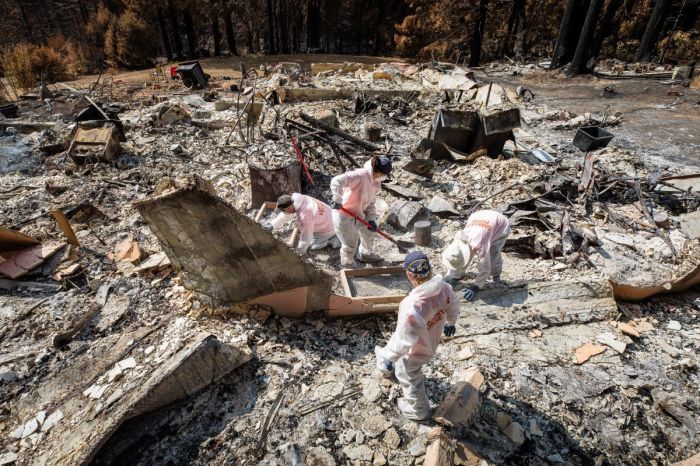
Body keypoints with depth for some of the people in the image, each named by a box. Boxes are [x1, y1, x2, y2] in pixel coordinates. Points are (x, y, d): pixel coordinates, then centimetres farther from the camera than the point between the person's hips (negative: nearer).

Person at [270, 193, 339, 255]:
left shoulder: (304, 216, -39)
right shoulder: (296, 197, -16)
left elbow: (306, 237, -26)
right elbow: (286, 214, 3)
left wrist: (300, 251, -9)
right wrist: (273, 225, 11)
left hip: (327, 229, -8)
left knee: (308, 245, 1)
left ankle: (331, 240, 0)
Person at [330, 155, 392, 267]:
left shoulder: (376, 183, 0)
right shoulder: (360, 175, -29)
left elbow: (370, 203, 8)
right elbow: (336, 181, -40)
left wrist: (371, 219, -3)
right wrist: (337, 201, -33)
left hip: (358, 214, 9)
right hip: (343, 215, -9)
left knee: (369, 231, 24)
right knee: (351, 243, 1)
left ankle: (365, 254, 52)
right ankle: (347, 263, 32)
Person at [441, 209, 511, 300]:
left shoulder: (480, 244, -44)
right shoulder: (458, 240, -25)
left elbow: (485, 269, -33)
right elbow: (454, 261, -8)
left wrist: (475, 287, -31)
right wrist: (450, 278, -10)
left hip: (500, 224, -5)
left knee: (493, 256, -23)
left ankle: (496, 277, 6)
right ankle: (459, 274, 17)